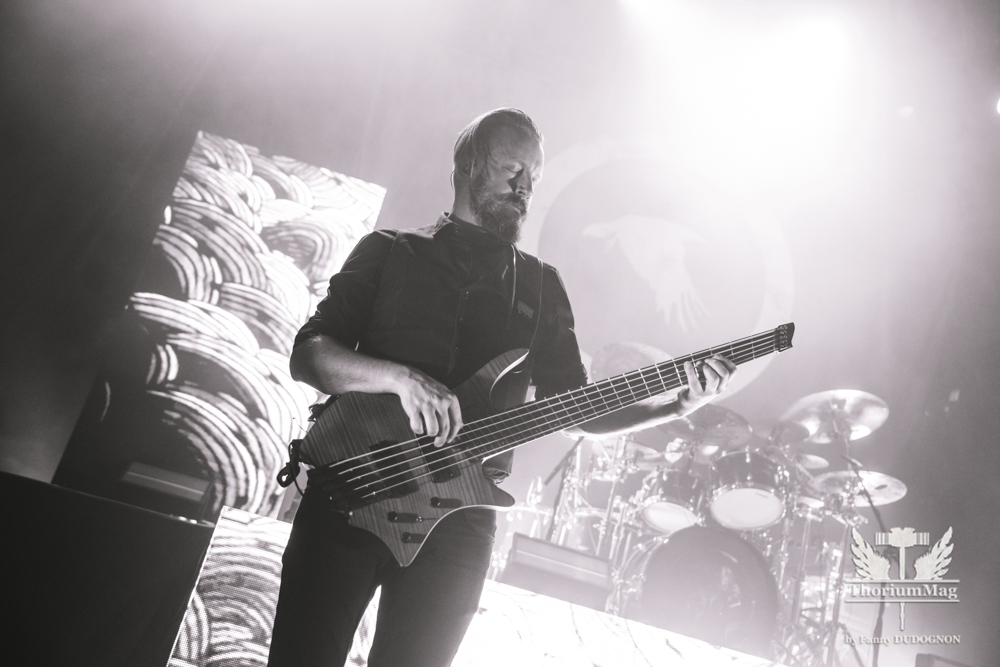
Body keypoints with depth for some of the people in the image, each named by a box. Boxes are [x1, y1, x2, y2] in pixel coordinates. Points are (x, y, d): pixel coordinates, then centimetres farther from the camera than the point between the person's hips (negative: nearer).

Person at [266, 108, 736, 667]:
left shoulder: (542, 287, 14)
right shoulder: (389, 251, 8)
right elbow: (307, 354, -1)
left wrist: (677, 405, -3)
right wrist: (400, 378, -19)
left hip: (458, 520, 2)